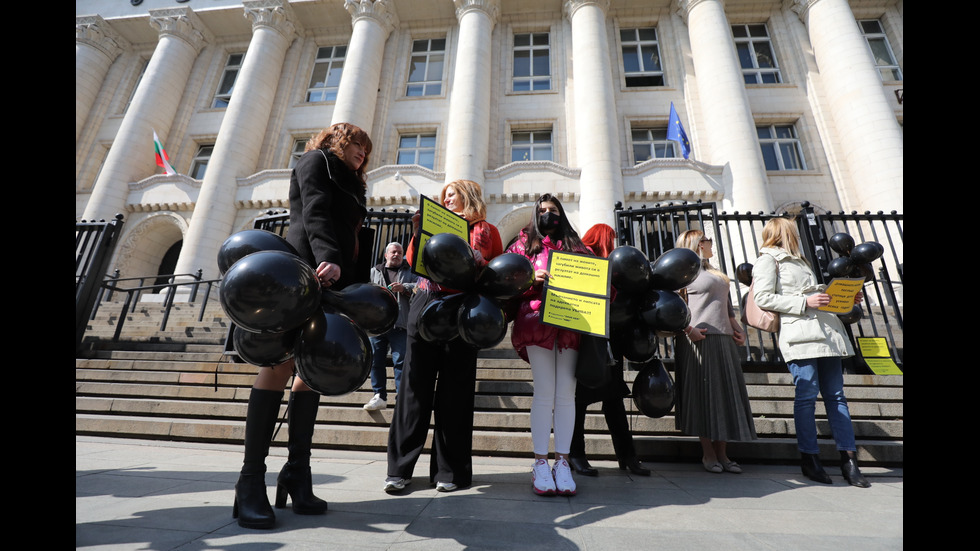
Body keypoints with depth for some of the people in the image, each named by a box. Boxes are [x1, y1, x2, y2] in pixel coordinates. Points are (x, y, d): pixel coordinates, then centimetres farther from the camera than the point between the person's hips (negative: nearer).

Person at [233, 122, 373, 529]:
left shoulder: (349, 185, 32)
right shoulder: (316, 160, 11)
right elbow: (315, 213, -8)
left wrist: (367, 284, 13)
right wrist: (327, 258, -25)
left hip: (333, 281, 8)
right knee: (282, 363, -11)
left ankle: (297, 473, 4)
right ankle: (251, 479, -7)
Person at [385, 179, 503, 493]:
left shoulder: (486, 230, 15)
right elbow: (414, 262, 14)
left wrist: (471, 263, -9)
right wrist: (419, 232, 0)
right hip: (425, 303, 3)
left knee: (454, 389, 0)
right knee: (415, 385, -1)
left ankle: (450, 470, 11)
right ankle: (400, 468, 8)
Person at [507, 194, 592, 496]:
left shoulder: (576, 246, 22)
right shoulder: (524, 243, 17)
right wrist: (532, 278, -10)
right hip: (537, 319, -2)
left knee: (566, 393, -2)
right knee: (544, 392, -6)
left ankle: (562, 462, 7)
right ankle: (540, 463, 3)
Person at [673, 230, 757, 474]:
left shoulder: (715, 272, 23)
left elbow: (727, 306, 25)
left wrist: (738, 328, 12)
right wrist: (688, 329, -22)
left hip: (724, 339, 8)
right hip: (700, 339, -8)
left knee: (726, 393, 7)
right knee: (703, 394, -3)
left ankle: (722, 453, 15)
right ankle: (708, 453, 6)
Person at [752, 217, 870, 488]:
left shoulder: (798, 260, 27)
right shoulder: (768, 259, 0)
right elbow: (763, 298, -11)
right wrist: (805, 302, -14)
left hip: (826, 330, 8)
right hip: (800, 333, -8)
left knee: (836, 395, 7)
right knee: (807, 395, -5)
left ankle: (849, 460, 12)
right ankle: (809, 458, 6)